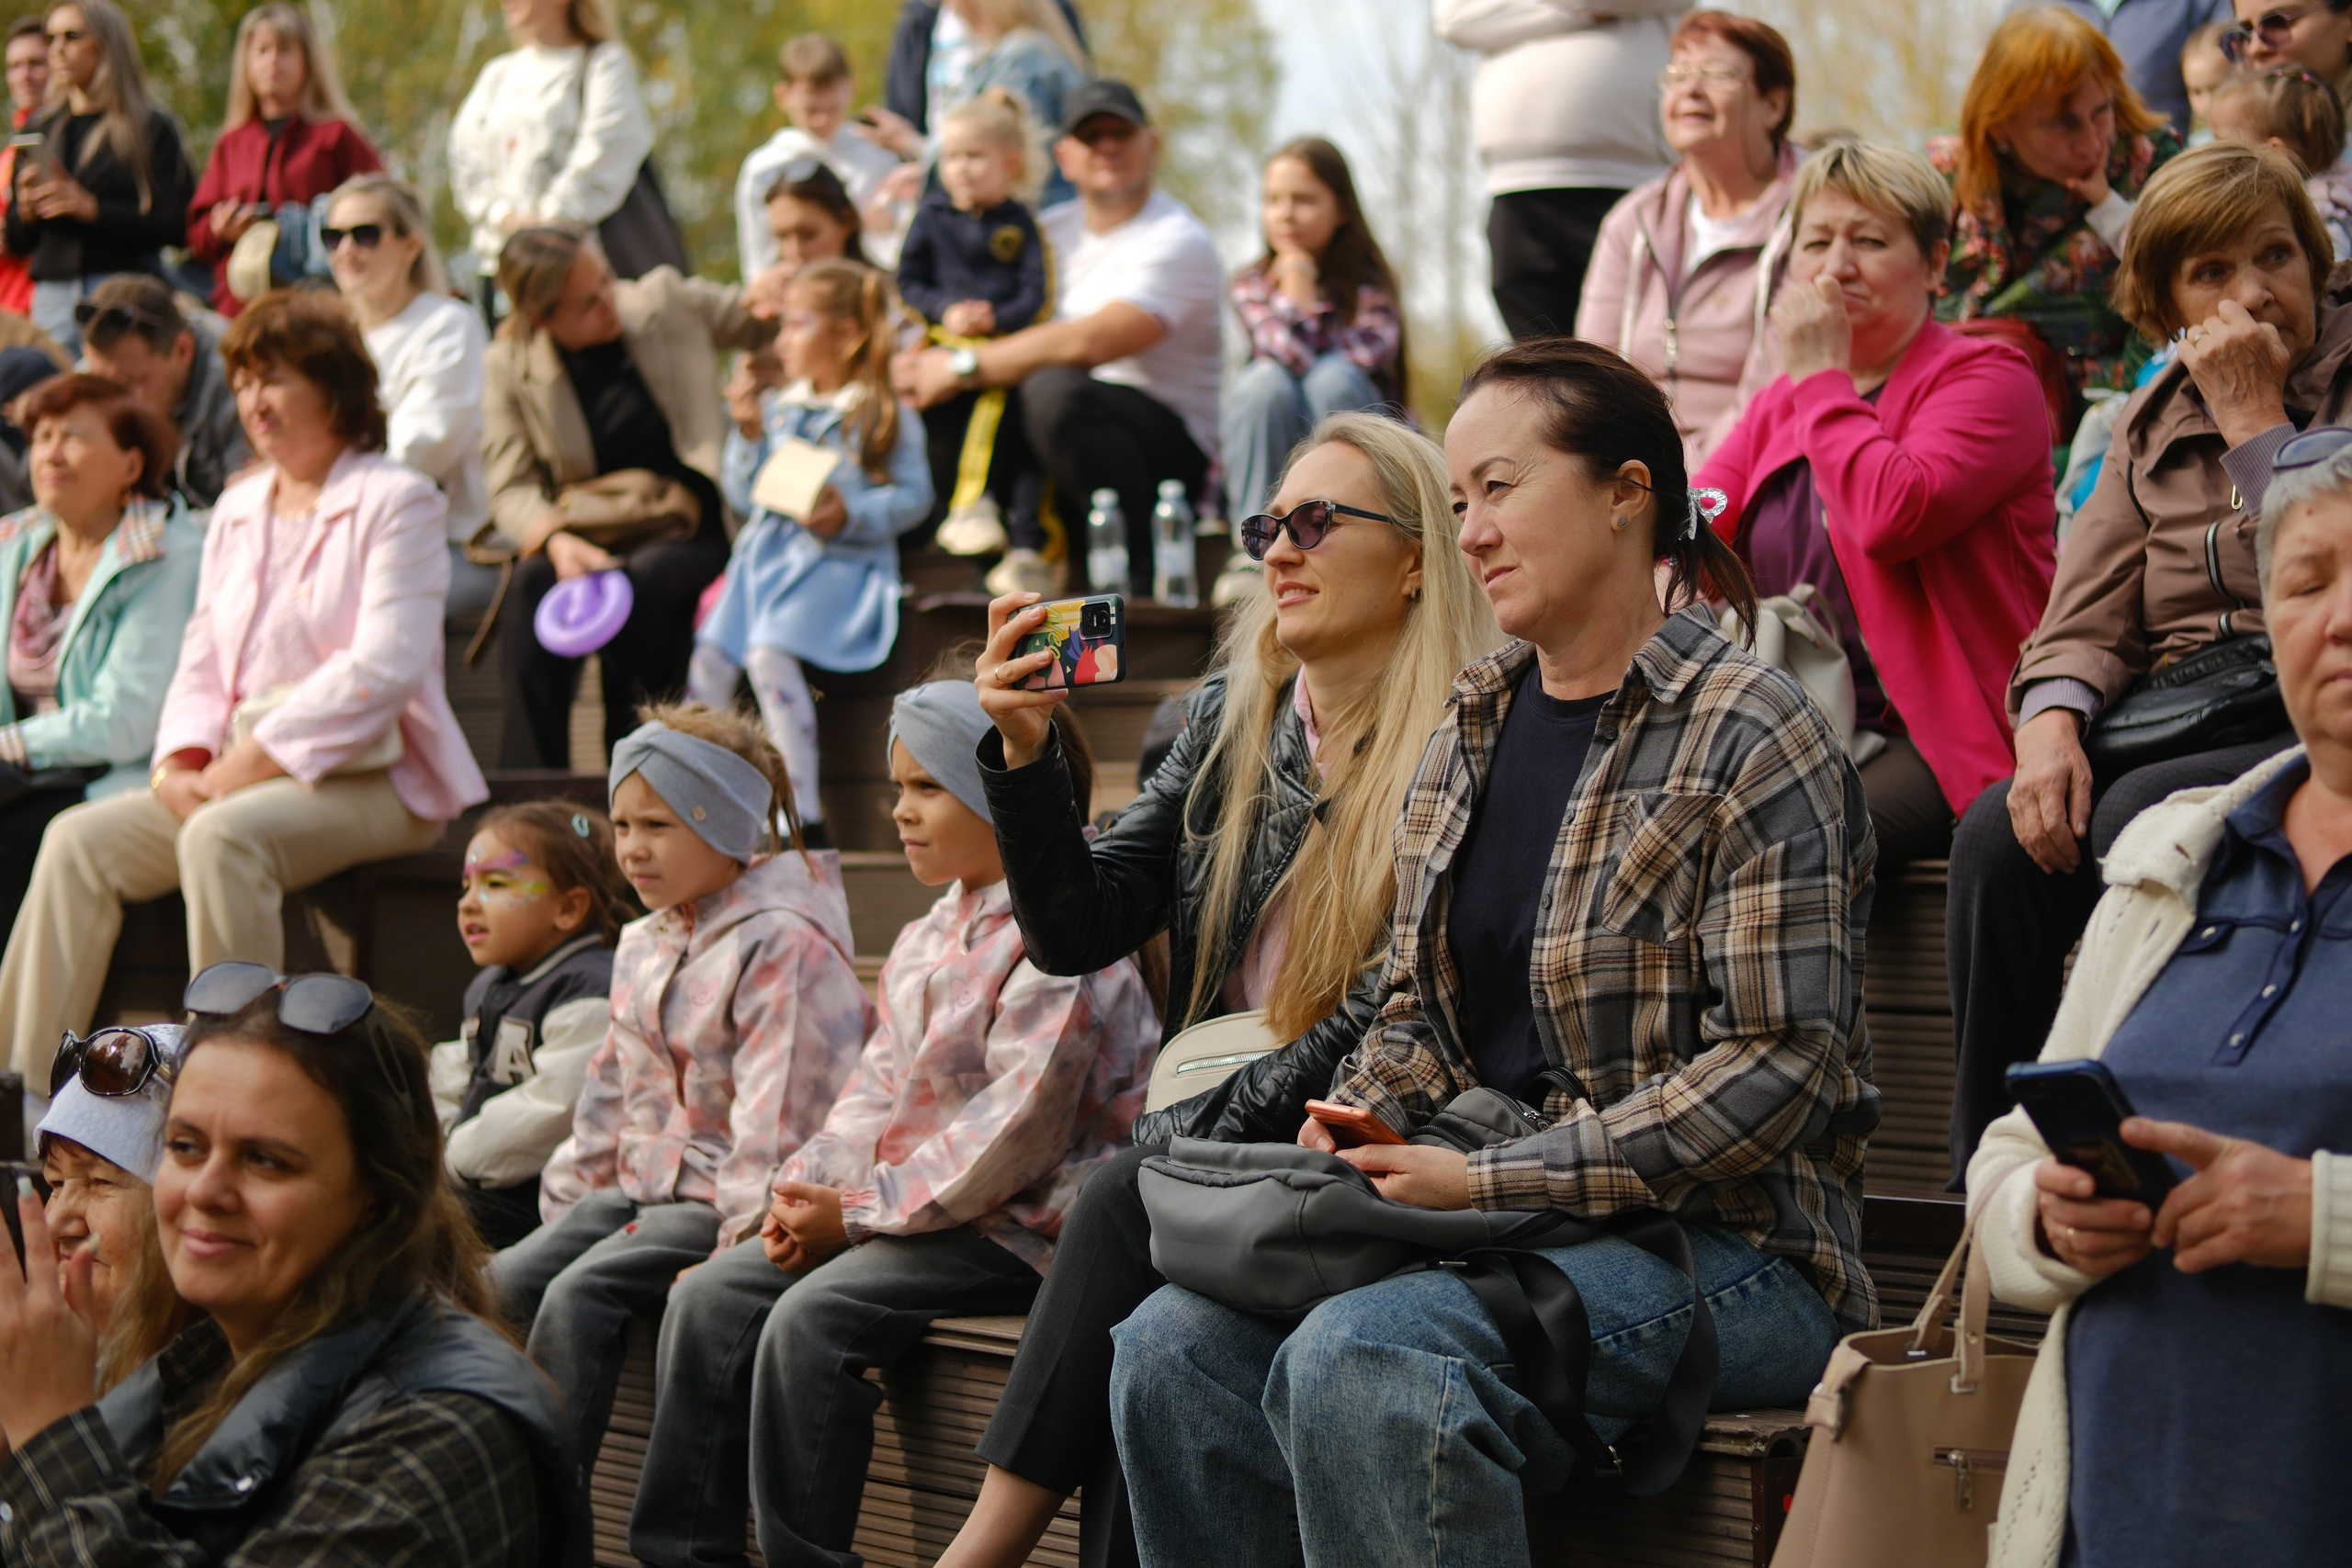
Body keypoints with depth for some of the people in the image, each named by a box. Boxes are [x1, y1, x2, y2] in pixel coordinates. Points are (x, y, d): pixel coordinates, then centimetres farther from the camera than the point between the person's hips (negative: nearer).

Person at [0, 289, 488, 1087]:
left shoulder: (395, 501, -4)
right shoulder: (238, 509, 19)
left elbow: (384, 670, -16)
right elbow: (202, 660, 16)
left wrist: (251, 761, -19)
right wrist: (180, 761, -6)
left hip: (373, 779, -7)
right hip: (245, 776, 7)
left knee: (222, 836, -35)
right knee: (79, 840, -12)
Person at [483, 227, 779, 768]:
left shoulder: (668, 304, 3)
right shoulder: (509, 368, 1)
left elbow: (769, 319, 16)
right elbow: (511, 490, -3)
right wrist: (554, 540, -24)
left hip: (690, 537, 0)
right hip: (593, 538, 1)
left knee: (638, 581, -34)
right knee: (534, 583, -32)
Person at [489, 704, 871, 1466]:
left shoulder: (783, 945, -13)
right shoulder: (643, 946, 16)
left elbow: (778, 1117, -18)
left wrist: (741, 1243, -22)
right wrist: (569, 1199, 15)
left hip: (718, 1201, -9)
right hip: (642, 1186, 9)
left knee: (582, 1294, -27)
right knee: (501, 1285, -11)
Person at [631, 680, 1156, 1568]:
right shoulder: (923, 943, 17)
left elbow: (1013, 1135, -21)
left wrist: (862, 1211, -17)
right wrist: (811, 1183, -2)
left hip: (1021, 1223, -10)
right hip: (914, 1208, 10)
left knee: (813, 1318, -27)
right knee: (710, 1296, -2)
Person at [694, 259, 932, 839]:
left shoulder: (887, 417, 1)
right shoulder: (779, 409, 18)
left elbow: (913, 496, -5)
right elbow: (744, 494, 16)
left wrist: (850, 515, -20)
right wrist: (747, 435, 1)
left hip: (837, 560, -6)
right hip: (767, 551, 7)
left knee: (769, 651, -27)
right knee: (710, 657, -10)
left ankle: (802, 809, -23)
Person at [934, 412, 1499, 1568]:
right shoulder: (1232, 716, 11)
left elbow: (1387, 1028, -13)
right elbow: (1079, 930, 6)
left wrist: (1193, 1139, -17)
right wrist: (1026, 753, -9)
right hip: (1214, 1147, 5)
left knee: (1127, 1202, -29)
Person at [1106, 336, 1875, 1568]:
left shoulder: (1749, 740, -8)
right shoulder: (1470, 732, 15)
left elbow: (1779, 1063, -16)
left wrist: (1495, 1180, -19)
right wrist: (1353, 1126, -2)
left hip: (1726, 1246, -7)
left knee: (1358, 1362, -33)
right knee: (1172, 1347, -18)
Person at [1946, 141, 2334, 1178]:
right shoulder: (2155, 421, 16)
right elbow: (2086, 622, 7)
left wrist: (2254, 414, -11)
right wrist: (2051, 723, -15)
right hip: (2177, 734, 5)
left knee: (2143, 817, -33)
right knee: (1999, 837, -24)